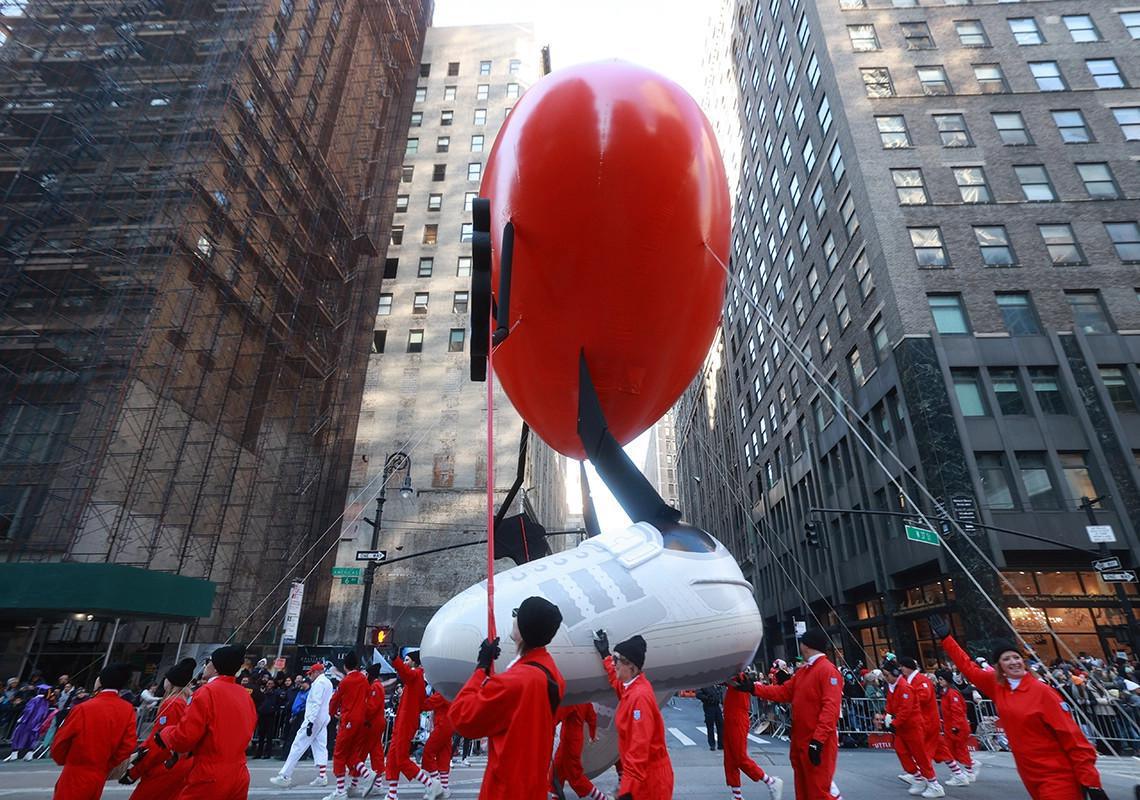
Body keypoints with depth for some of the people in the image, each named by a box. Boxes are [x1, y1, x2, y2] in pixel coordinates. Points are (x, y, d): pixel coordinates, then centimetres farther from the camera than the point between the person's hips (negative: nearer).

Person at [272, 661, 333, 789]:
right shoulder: (328, 682, 17)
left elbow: (316, 703, -21)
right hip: (323, 719, 9)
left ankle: (284, 776, -1)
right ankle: (322, 776, 2)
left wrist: (311, 721, -25)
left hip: (314, 718, -9)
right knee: (320, 747, 6)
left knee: (298, 745, -4)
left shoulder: (319, 682, -12)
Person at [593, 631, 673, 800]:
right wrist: (605, 654, 34)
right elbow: (616, 682, 29)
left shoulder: (639, 696, -25)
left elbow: (639, 749, -28)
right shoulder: (630, 687, 2)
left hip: (648, 779, -9)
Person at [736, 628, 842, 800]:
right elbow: (783, 692, 15)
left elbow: (830, 707, -23)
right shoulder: (801, 671, 15)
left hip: (818, 743, -9)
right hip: (799, 741, 9)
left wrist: (818, 740, -27)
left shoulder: (828, 670, -15)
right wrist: (753, 688, 9)